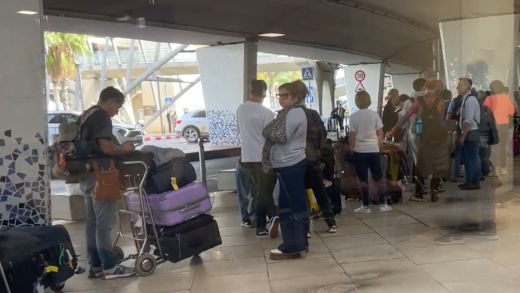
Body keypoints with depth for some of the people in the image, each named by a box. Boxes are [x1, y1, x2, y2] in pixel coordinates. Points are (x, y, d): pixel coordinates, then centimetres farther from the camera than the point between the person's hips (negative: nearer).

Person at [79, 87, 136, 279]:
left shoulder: (86, 115, 17)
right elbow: (106, 148, -23)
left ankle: (95, 266, 17)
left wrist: (118, 148, 20)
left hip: (86, 174, 10)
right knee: (103, 223, -5)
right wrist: (124, 149, -6)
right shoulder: (101, 117, -13)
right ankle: (109, 267, 0)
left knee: (91, 223, 11)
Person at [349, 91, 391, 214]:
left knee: (363, 180, 3)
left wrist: (352, 149, 9)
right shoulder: (374, 114, 0)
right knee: (378, 178, 10)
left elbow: (352, 136, -5)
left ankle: (366, 206, 7)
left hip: (359, 151, -2)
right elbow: (380, 134, 2)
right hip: (374, 150, 2)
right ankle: (383, 204, 13)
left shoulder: (354, 116, -5)